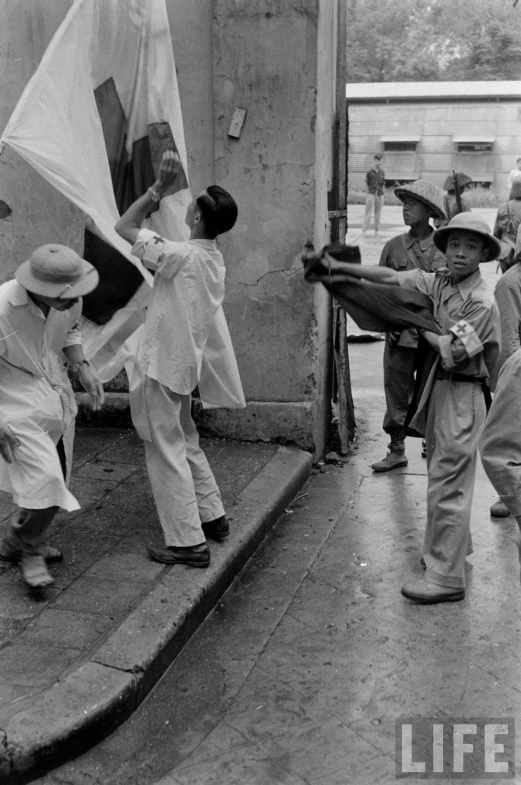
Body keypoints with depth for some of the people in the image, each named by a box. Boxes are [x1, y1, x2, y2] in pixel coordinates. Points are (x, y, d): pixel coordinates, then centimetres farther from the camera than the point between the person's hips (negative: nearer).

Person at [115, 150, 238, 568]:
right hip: (185, 362, 9)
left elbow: (125, 227, -16)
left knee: (166, 450, -1)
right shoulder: (213, 259, 6)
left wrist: (160, 187, -15)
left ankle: (188, 541, 3)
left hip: (165, 365, -9)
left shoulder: (184, 256, -21)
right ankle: (212, 516, 31)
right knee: (186, 442, 22)